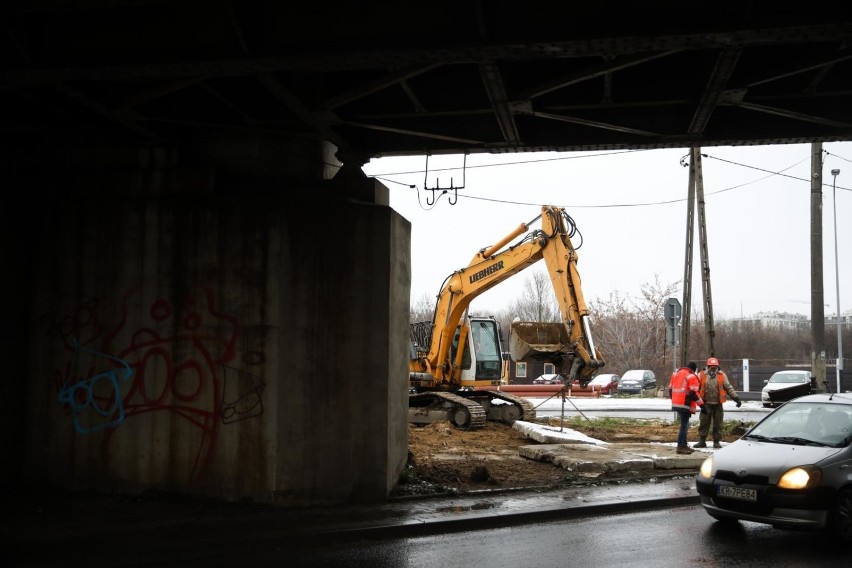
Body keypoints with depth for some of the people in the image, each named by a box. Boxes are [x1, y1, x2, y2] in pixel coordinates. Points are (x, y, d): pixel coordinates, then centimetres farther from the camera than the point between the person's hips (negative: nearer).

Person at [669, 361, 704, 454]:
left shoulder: (676, 373, 16)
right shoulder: (691, 376, -8)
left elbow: (670, 389, 19)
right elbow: (693, 393, -16)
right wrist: (701, 404, -12)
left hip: (676, 404, 8)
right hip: (685, 405, -8)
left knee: (684, 424, 18)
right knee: (684, 425, -5)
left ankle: (684, 445, 23)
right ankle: (680, 447, -7)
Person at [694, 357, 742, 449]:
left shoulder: (722, 376, 3)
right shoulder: (701, 375, 0)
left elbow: (729, 388, 5)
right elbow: (696, 389, 1)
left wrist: (736, 398, -3)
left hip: (718, 404, 1)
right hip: (706, 404, -1)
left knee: (718, 423, 6)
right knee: (703, 423, 2)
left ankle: (717, 441, 15)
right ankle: (702, 441, 10)